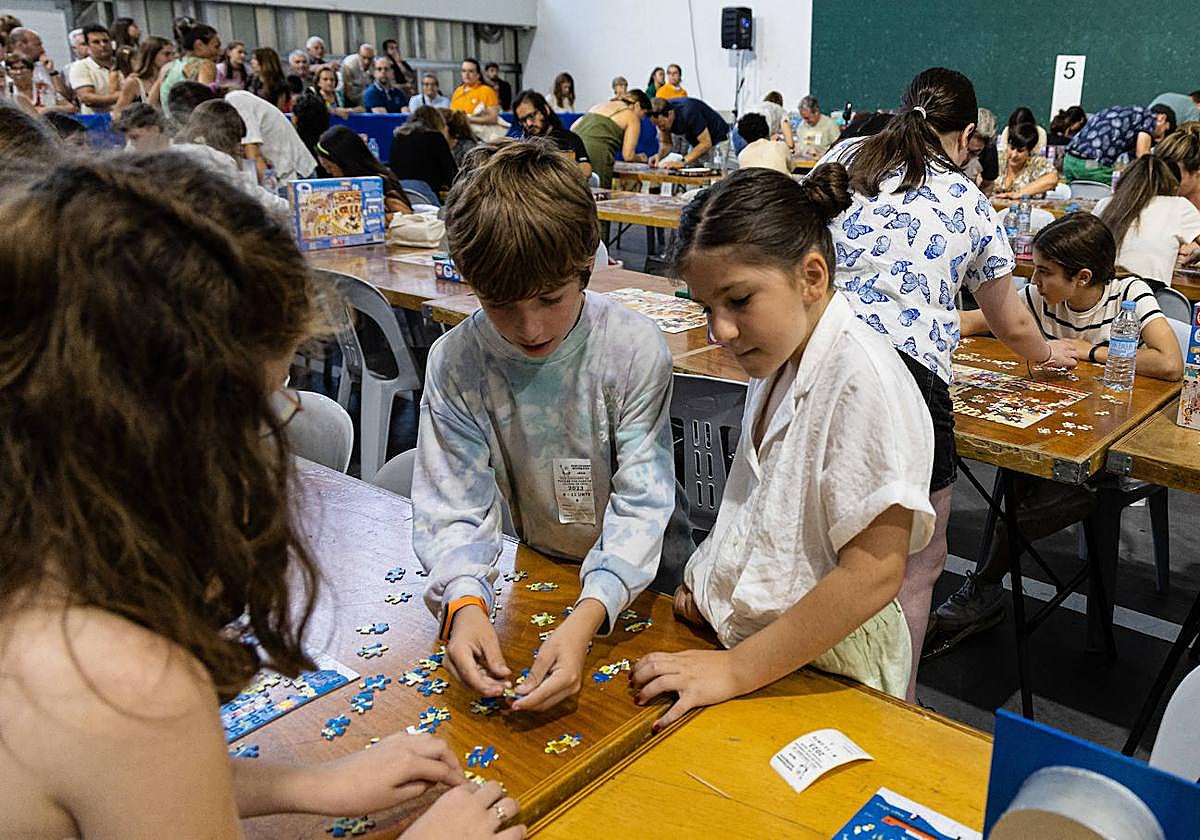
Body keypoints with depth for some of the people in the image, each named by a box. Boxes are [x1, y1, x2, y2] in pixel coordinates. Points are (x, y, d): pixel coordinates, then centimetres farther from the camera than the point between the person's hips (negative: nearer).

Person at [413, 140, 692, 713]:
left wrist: (587, 617, -37)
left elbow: (642, 505, -21)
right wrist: (464, 603, -34)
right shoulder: (455, 363, -13)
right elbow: (454, 509, -13)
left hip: (642, 578, -3)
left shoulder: (635, 348, -19)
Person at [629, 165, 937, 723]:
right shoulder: (776, 362, 7)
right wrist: (709, 581, 3)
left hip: (823, 671, -7)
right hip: (745, 638, 7)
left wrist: (734, 671, -19)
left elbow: (873, 572, -23)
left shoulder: (863, 379, -21)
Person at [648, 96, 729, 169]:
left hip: (718, 140, -6)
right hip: (697, 145, 6)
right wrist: (659, 155, -24)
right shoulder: (660, 118, -15)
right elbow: (665, 143, -2)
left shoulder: (687, 112, -34)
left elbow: (706, 143, -32)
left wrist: (683, 162, -38)